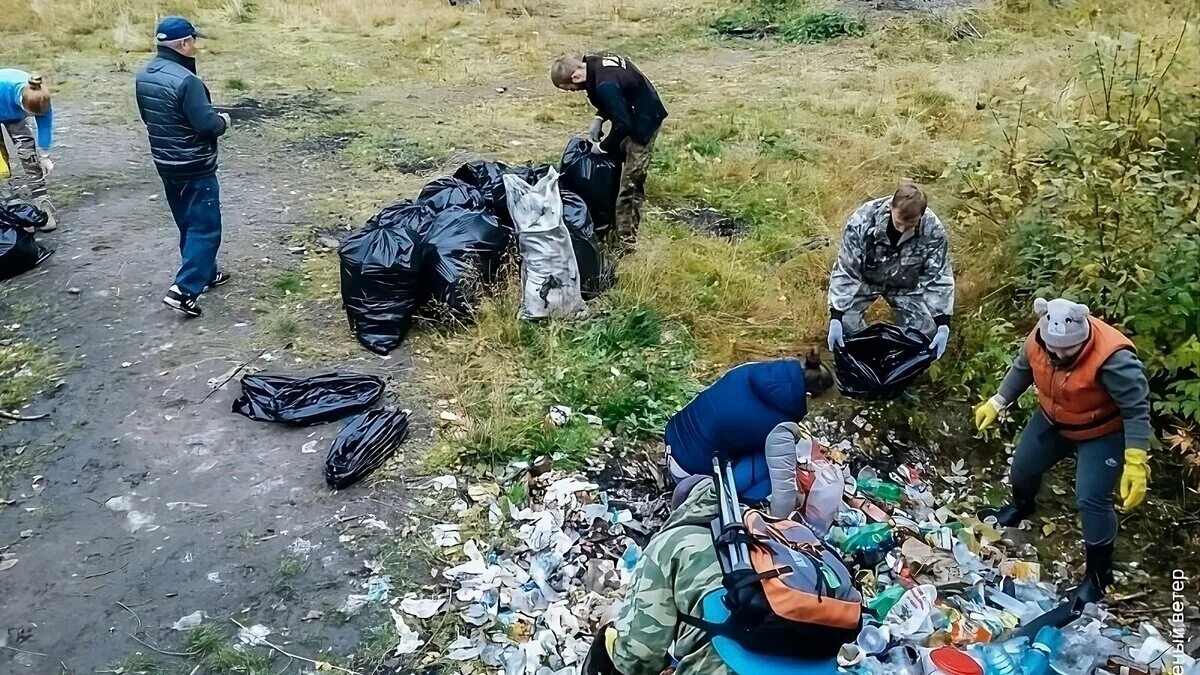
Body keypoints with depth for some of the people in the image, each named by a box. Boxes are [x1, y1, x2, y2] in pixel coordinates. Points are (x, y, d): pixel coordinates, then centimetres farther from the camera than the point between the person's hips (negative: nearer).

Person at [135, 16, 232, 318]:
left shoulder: (144, 75, 5)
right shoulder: (185, 80, -24)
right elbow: (207, 125, -24)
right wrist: (224, 121, -4)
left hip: (165, 163, 9)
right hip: (195, 168, -9)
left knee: (188, 224, 20)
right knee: (205, 228, -2)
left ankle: (206, 273, 34)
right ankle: (183, 290, -6)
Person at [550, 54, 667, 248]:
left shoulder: (605, 85, -32)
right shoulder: (594, 63, -3)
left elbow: (622, 124, -27)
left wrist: (602, 147, -12)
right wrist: (599, 119, 2)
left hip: (643, 122, -10)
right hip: (633, 116, 10)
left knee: (630, 183, -7)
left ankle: (627, 241, -1)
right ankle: (619, 228, 28)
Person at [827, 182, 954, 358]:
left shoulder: (932, 229, -27)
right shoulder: (863, 220, -33)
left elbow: (938, 277, -17)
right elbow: (845, 271, -27)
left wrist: (943, 326, -24)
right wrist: (836, 318, -33)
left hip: (906, 285, 1)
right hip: (866, 279, -1)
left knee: (926, 332, -14)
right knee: (845, 321, -22)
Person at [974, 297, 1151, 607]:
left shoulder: (1112, 358, -40)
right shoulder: (1039, 338, -22)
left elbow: (1136, 410, -30)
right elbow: (1022, 369, 1)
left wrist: (1135, 464, -32)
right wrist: (997, 402, 0)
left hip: (1102, 433, -6)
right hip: (1052, 420, 6)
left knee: (1090, 500, -12)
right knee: (1023, 466, 20)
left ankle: (1099, 573, 11)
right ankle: (1021, 506, 56)